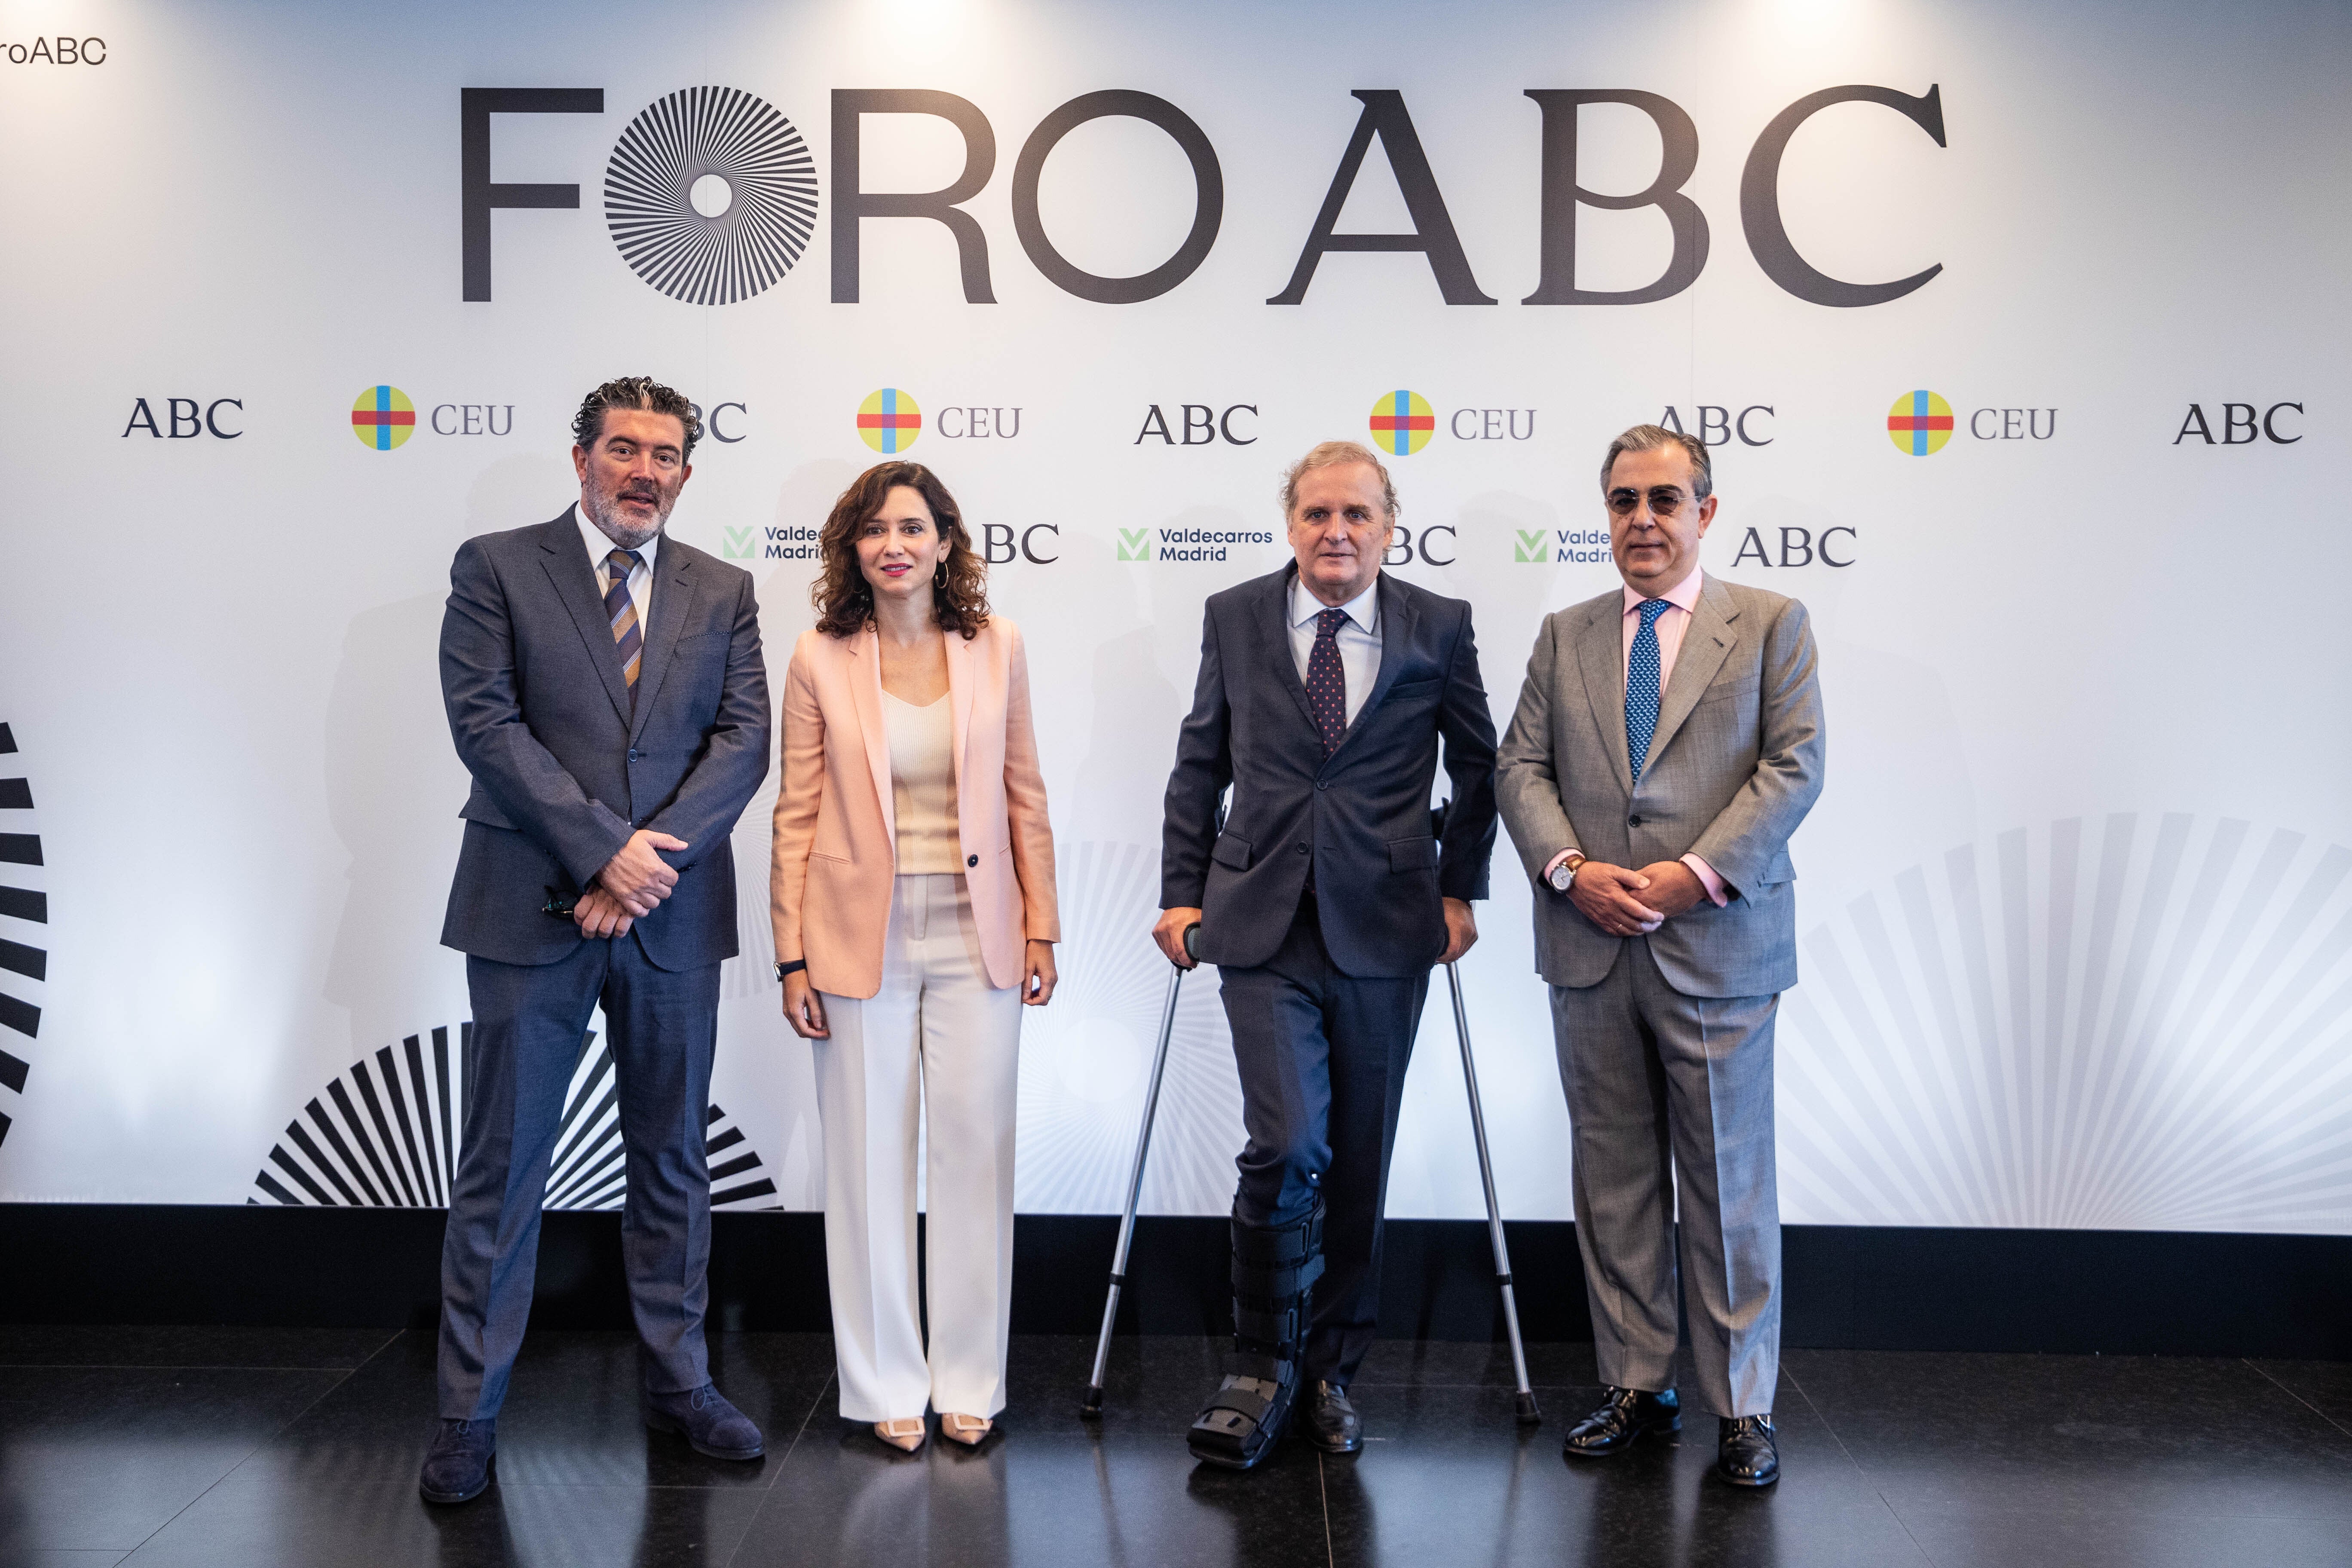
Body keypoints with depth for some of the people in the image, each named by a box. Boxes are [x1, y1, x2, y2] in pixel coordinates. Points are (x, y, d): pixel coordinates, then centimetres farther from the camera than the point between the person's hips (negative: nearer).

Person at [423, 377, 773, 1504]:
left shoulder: (721, 593, 10)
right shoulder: (497, 568, 1)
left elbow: (744, 739, 1)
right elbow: (486, 722, -9)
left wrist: (651, 862, -12)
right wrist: (603, 851, -15)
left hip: (673, 912, 3)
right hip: (533, 909, -3)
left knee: (672, 1159, 12)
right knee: (502, 1169, 4)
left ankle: (678, 1384, 26)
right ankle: (469, 1413, 15)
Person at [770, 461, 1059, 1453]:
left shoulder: (996, 647, 2)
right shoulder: (820, 661, -1)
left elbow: (1024, 796, 7)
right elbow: (797, 814, 2)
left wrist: (1042, 927, 4)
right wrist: (792, 954, -1)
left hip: (975, 932, 1)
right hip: (863, 936, -1)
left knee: (976, 1150, 4)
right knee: (870, 1158, 6)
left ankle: (969, 1381, 19)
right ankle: (887, 1385, 20)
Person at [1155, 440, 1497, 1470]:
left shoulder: (1438, 628, 3)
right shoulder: (1234, 618, 5)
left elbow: (1476, 767, 14)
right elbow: (1200, 766, 10)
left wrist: (1459, 888, 10)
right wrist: (1182, 892, 7)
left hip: (1383, 927, 1)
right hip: (1264, 923, -1)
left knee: (1360, 1161, 7)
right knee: (1287, 1143, -12)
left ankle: (1331, 1368, 24)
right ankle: (1263, 1367, 7)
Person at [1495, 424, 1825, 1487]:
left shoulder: (1771, 624, 4)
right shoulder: (1565, 635, 13)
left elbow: (1794, 765, -5)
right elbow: (1522, 767, 6)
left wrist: (1699, 872, -15)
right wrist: (1570, 868, -11)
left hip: (1718, 945, -3)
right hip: (1591, 951, 3)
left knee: (1728, 1182, 3)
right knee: (1614, 1178, 10)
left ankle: (1742, 1407, 15)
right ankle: (1637, 1386, 22)